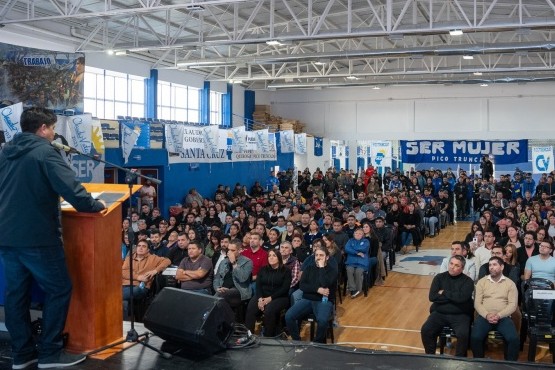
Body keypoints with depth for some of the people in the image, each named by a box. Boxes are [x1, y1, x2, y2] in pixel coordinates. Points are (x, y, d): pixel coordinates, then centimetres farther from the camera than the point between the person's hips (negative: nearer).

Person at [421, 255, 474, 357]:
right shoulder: (439, 277, 7)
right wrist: (453, 297, -9)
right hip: (439, 313, 2)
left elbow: (462, 298, -18)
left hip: (460, 315, -2)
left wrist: (444, 293, -6)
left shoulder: (467, 281, 0)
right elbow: (432, 296, -5)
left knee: (463, 334, -29)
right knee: (425, 330, -21)